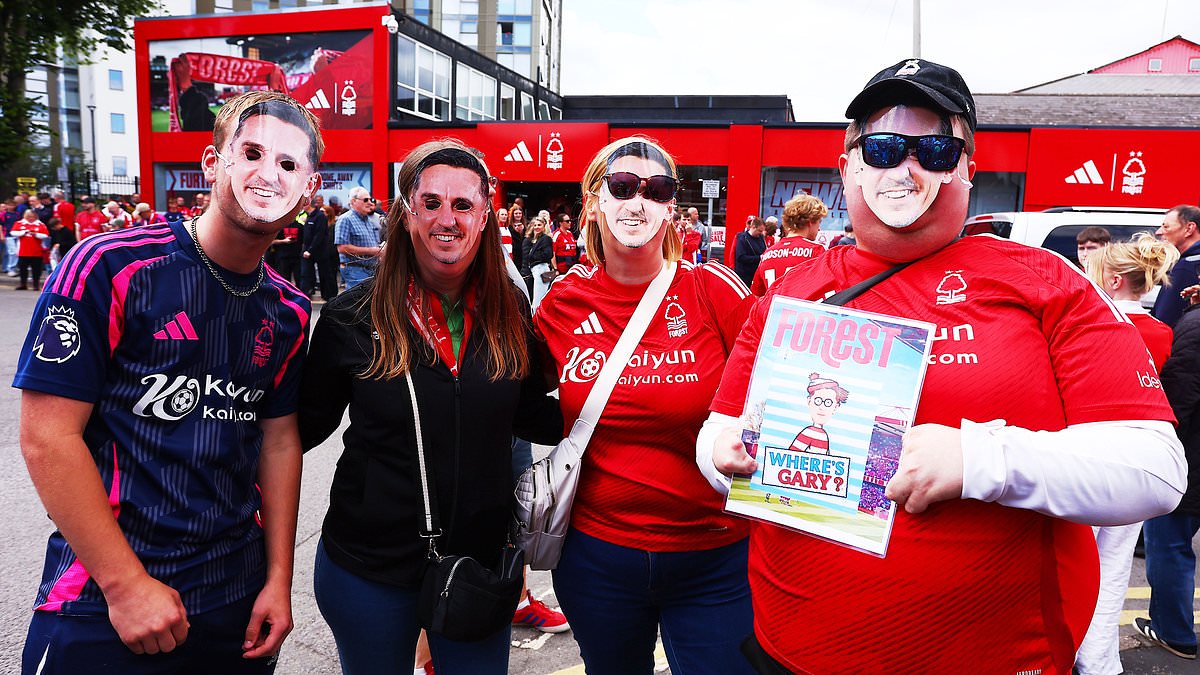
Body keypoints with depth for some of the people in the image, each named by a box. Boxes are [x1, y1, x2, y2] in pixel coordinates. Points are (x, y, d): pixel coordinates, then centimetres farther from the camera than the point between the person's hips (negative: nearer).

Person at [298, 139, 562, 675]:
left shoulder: (509, 312, -3)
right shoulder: (353, 318, -10)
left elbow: (532, 417, 6)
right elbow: (307, 425, 0)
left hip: (480, 560, 2)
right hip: (368, 566, -1)